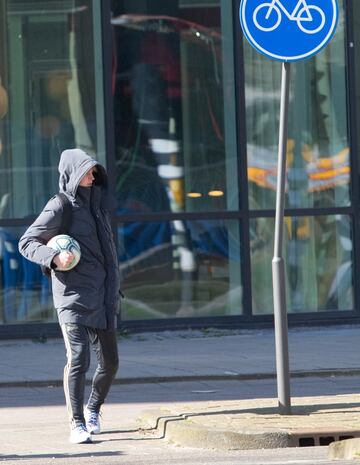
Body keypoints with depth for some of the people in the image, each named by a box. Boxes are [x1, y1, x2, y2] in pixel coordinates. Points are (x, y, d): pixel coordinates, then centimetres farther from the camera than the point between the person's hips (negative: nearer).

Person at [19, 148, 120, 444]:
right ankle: (77, 425, -10)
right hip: (73, 295, -6)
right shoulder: (60, 207, -7)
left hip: (102, 295, 7)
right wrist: (54, 257, -23)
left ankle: (93, 409, 32)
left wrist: (114, 289, 20)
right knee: (79, 358, -15)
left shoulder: (97, 204, 13)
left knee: (110, 361, 8)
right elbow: (27, 242, -6)